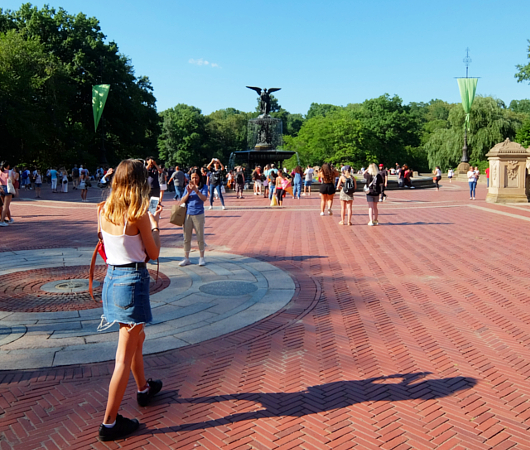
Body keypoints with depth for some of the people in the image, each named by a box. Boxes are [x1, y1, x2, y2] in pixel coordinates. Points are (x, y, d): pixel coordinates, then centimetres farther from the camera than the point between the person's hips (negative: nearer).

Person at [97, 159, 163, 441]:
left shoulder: (105, 211, 2)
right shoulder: (139, 214, -17)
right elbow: (153, 254, -9)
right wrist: (155, 225, 5)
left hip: (111, 277, 8)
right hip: (132, 280, -8)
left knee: (137, 338, 28)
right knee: (125, 355, 2)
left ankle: (144, 388, 48)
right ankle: (109, 423, 11)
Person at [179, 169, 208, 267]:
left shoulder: (203, 187, -1)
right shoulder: (188, 187, 8)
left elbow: (204, 198, -17)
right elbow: (183, 201, 3)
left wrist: (196, 190, -30)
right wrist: (188, 193, -14)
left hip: (198, 215, -3)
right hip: (187, 214, 3)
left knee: (200, 237, 4)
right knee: (186, 237, 7)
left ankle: (201, 258, 16)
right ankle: (186, 258, 16)